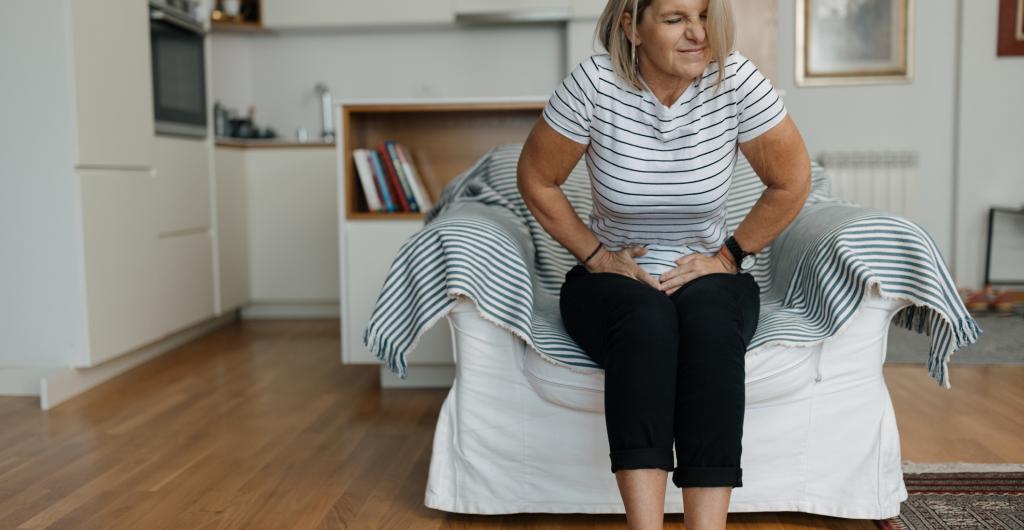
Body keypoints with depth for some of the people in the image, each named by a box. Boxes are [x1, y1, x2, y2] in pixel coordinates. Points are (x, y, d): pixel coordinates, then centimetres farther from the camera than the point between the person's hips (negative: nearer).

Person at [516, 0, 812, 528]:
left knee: (708, 320, -33)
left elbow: (791, 181, -2)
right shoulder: (593, 83, -14)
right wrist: (596, 254, -7)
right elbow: (537, 180, -4)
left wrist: (729, 255, -5)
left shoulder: (735, 79, -11)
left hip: (710, 278, 1)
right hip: (614, 279, -1)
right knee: (645, 318, -34)